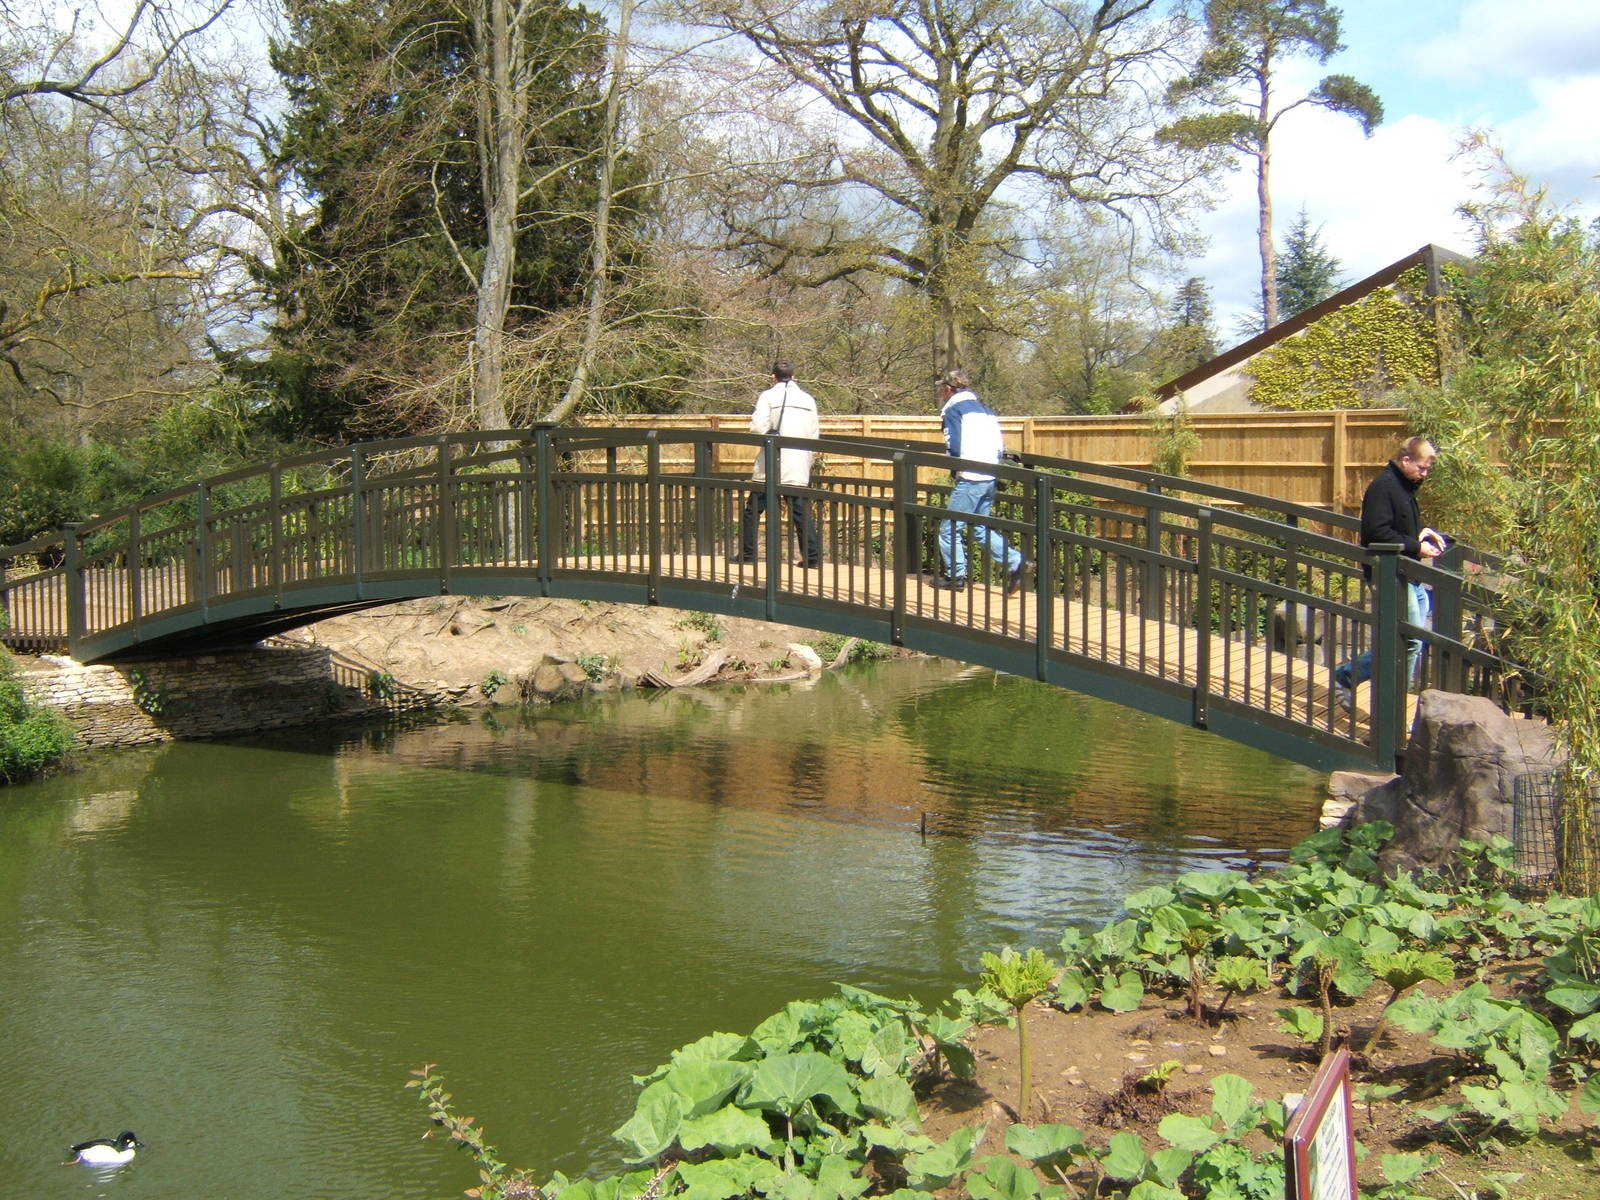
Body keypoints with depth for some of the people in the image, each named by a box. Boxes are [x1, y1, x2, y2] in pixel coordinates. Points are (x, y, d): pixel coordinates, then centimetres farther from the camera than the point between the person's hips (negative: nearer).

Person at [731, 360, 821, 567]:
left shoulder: (768, 396, -3)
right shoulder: (808, 399, 9)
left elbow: (758, 428, -14)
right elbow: (814, 434, 7)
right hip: (799, 468, 3)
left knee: (753, 509, 7)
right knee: (801, 512, 6)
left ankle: (746, 554, 9)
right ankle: (813, 555, 0)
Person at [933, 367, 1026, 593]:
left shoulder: (953, 409, -4)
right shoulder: (985, 409, 18)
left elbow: (954, 447, -15)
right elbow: (1001, 444, 13)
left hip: (970, 479, -8)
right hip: (991, 478, 8)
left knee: (949, 529, 3)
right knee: (982, 528, 16)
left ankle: (956, 576, 6)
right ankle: (1015, 561, 2)